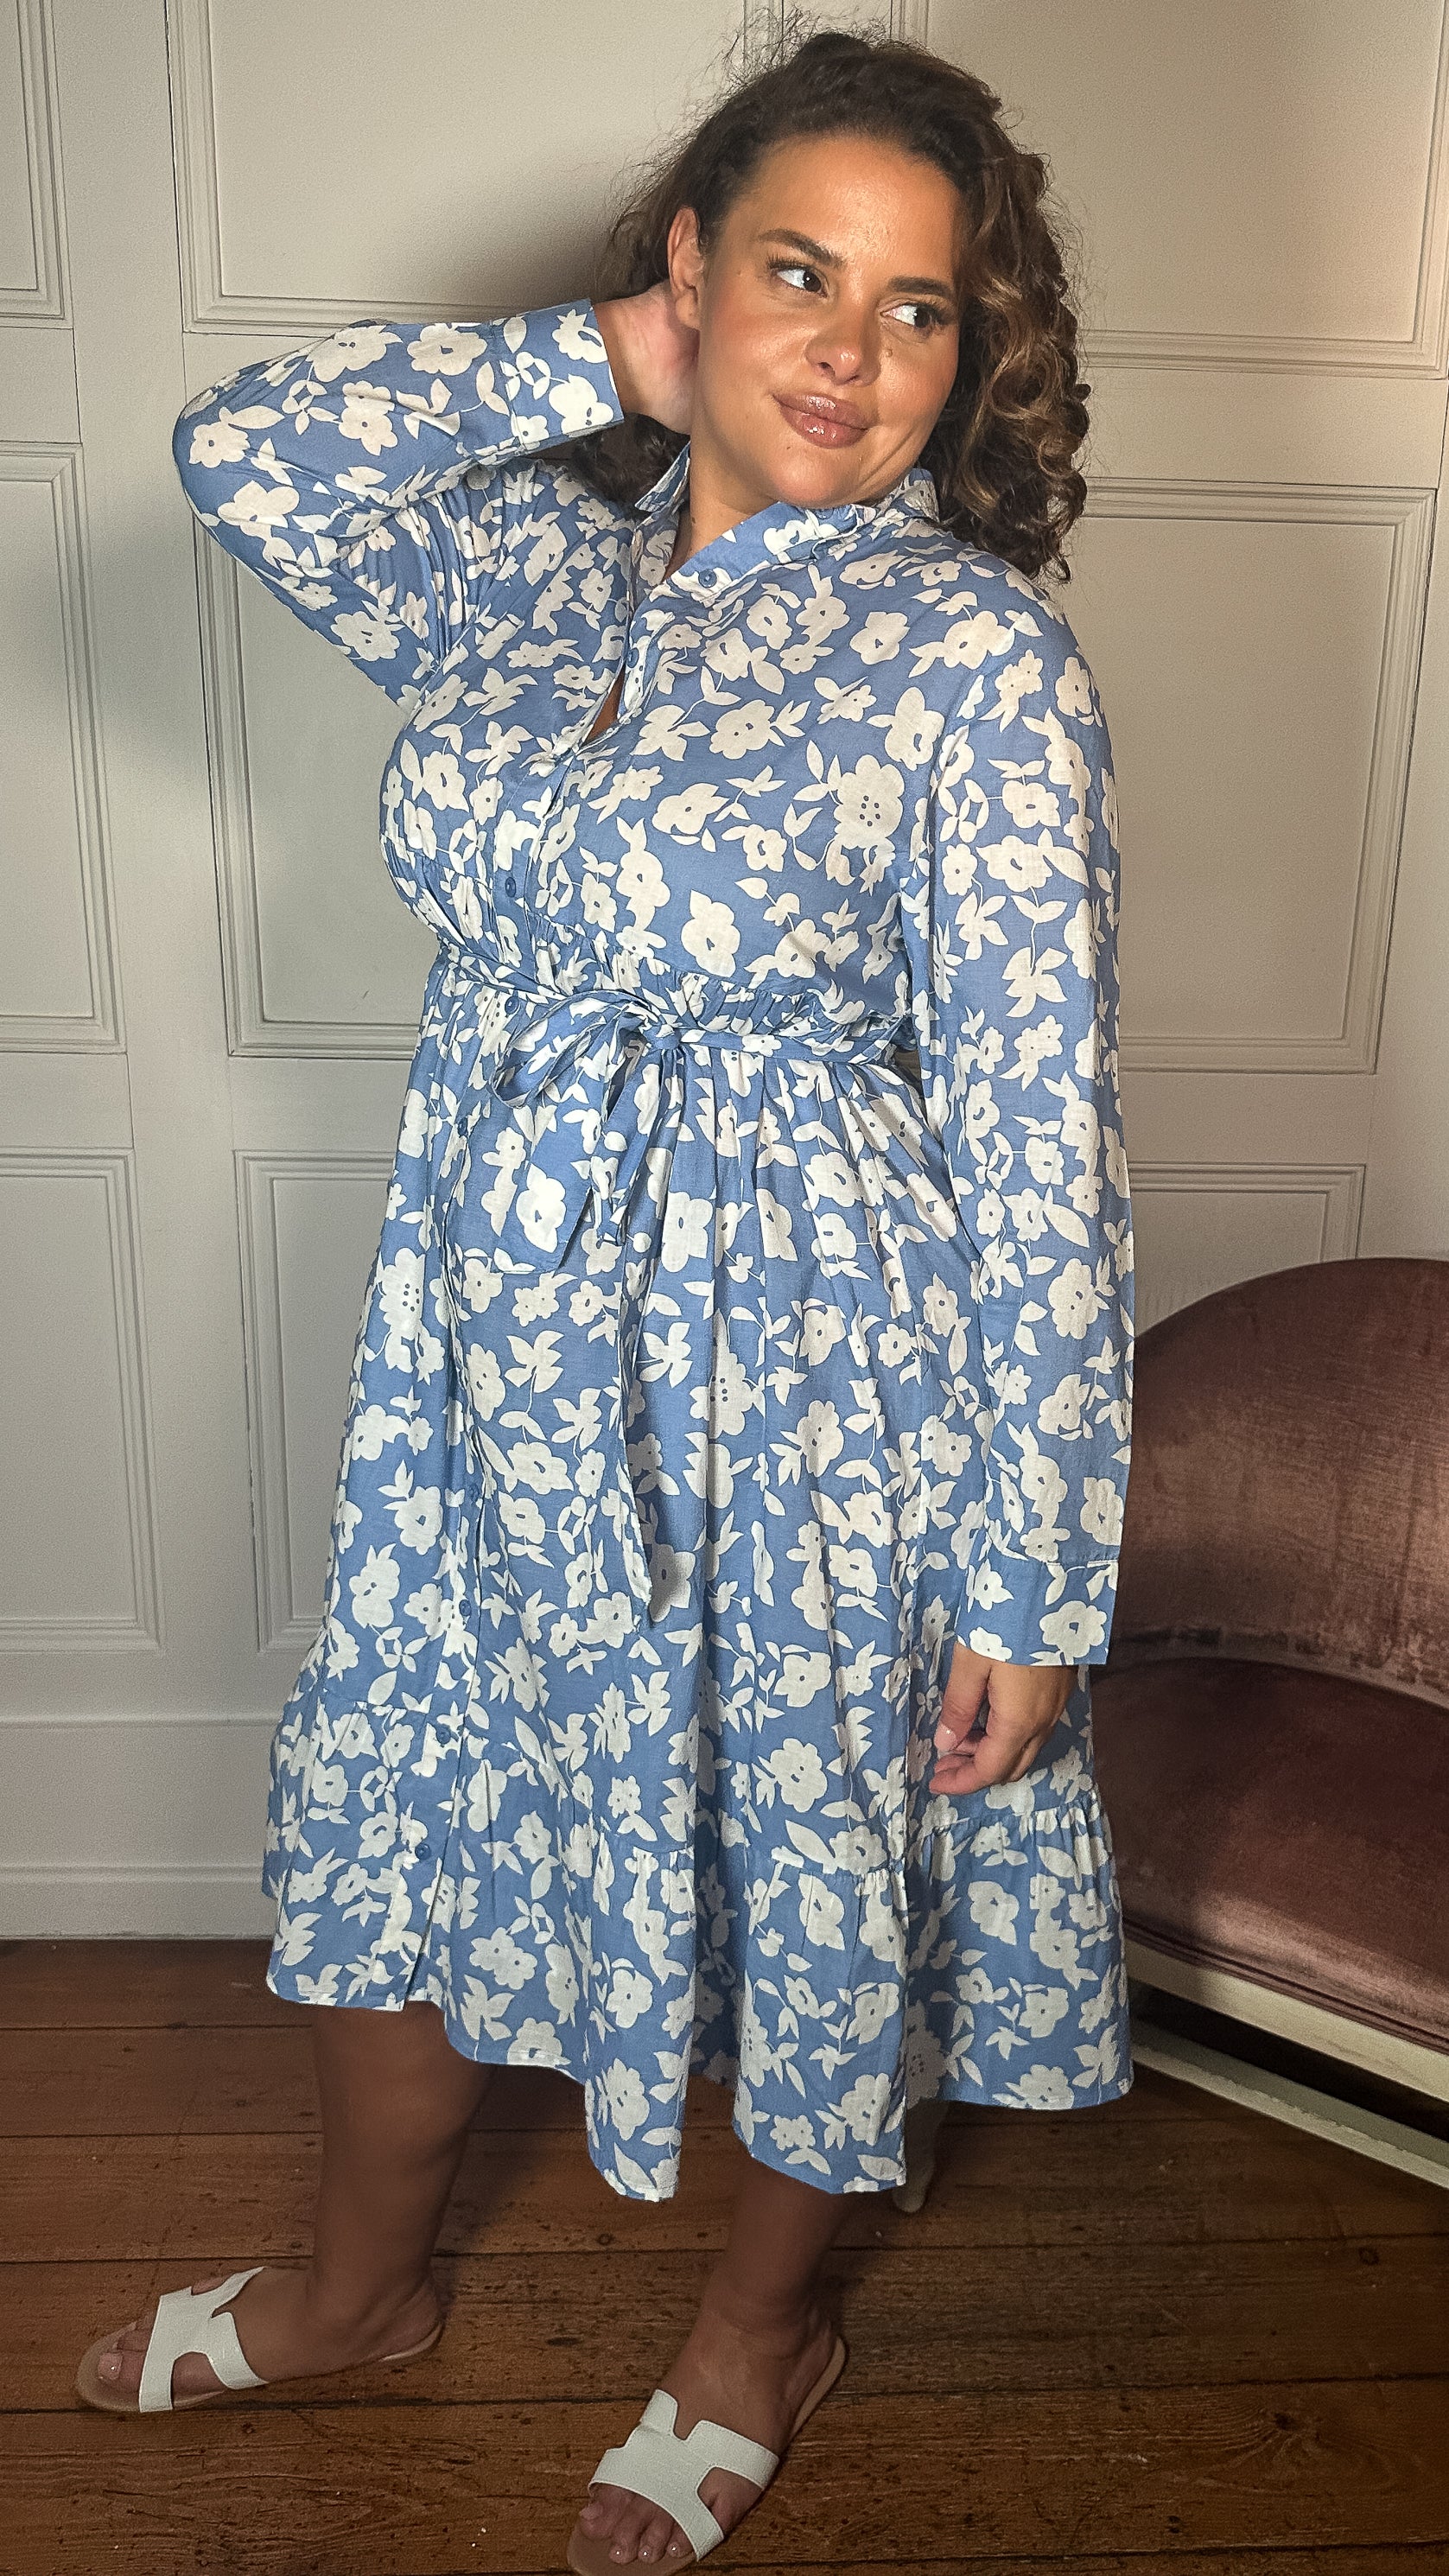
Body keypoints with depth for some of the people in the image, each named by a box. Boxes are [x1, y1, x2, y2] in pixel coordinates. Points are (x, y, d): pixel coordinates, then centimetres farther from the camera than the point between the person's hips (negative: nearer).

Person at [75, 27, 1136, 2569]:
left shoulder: (976, 657, -15)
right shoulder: (542, 560, 3)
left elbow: (1040, 1141, -16)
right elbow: (243, 452, 1)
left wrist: (1037, 1584, -15)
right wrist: (608, 366, -3)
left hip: (813, 1376, -5)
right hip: (499, 1337, 6)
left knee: (811, 1856, 15)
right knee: (402, 1796, 20)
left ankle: (763, 2320, 47)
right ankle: (359, 2278, 49)